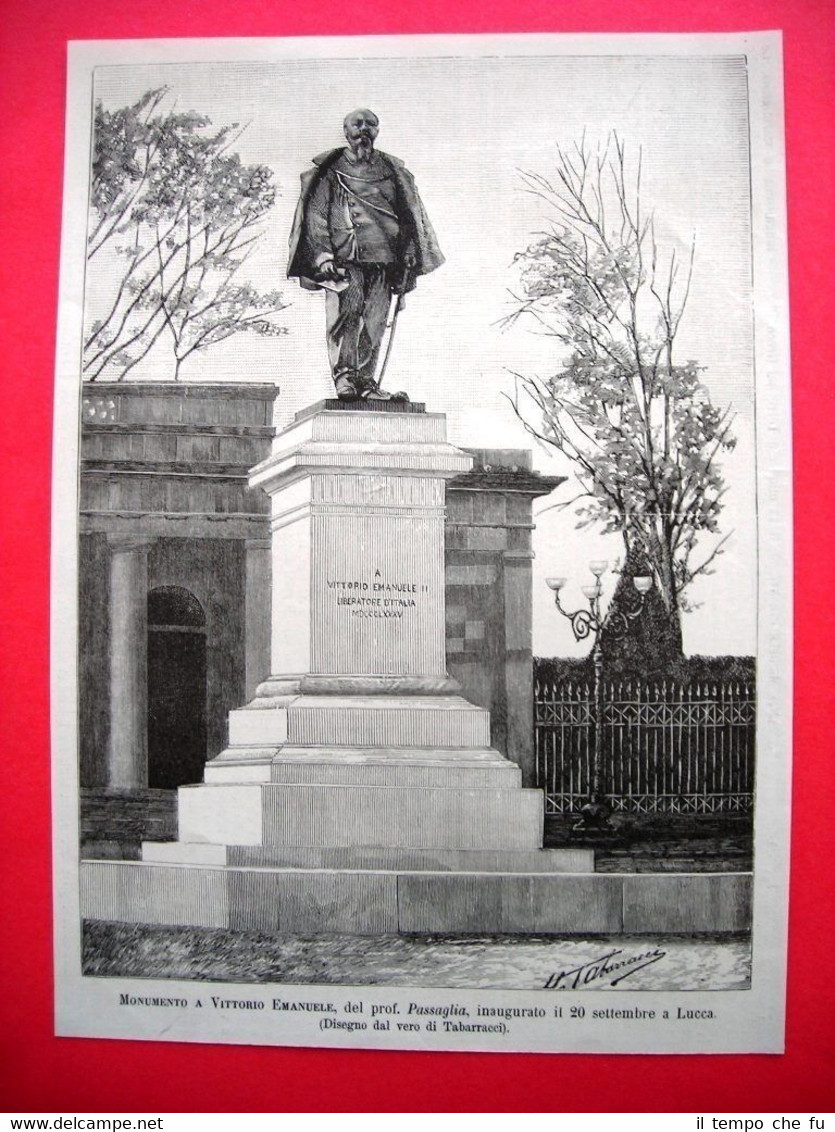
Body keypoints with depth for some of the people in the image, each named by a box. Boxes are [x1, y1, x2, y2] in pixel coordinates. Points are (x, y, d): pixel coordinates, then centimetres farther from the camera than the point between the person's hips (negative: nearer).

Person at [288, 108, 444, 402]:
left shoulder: (393, 171, 19)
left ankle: (365, 381, 4)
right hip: (344, 258, -3)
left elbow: (409, 217, 17)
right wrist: (323, 256, -10)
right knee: (346, 311, -17)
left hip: (383, 258, 3)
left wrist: (407, 265, 8)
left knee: (375, 321, -1)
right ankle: (343, 376, -15)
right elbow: (315, 215, 3)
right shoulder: (329, 169, 11)